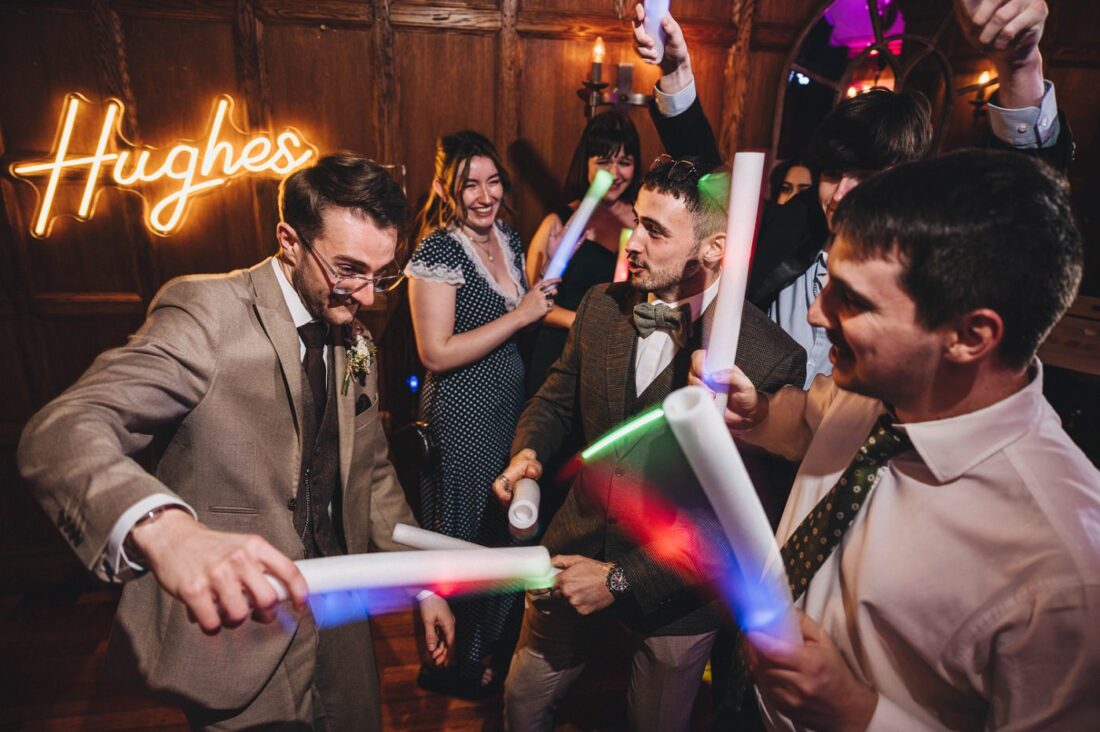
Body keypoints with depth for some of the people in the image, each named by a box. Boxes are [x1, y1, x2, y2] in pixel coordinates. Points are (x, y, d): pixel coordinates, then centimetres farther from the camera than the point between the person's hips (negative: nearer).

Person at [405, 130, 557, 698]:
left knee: (508, 528, 21)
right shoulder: (437, 253, -17)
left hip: (512, 405, 8)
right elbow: (436, 353, -23)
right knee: (466, 539, 10)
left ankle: (500, 637, 48)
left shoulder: (508, 237, 6)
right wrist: (521, 315, -23)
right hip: (461, 416, -7)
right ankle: (456, 663, 37)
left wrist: (549, 269, 3)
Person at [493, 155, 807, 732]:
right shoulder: (602, 305, -8)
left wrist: (624, 579, -20)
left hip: (675, 592, -3)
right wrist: (526, 451, -14)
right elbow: (556, 396, 7)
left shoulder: (771, 359, -24)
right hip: (576, 552, 4)